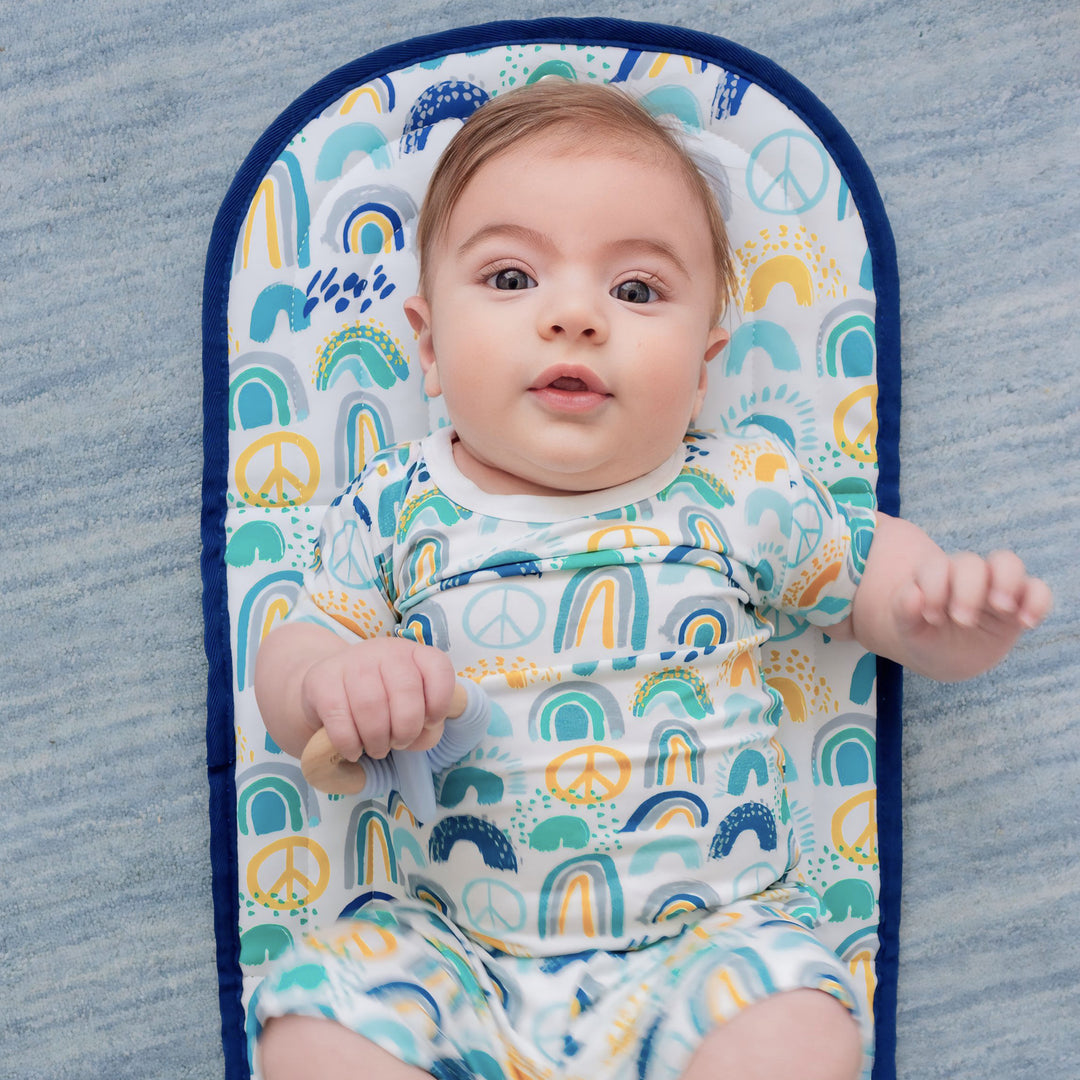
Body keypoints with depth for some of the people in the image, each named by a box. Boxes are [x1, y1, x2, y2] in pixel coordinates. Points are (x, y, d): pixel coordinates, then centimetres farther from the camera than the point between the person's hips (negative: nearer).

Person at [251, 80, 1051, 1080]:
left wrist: (943, 616, -10)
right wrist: (329, 681, -19)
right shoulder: (396, 508, 1)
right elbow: (293, 656, 6)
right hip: (457, 950, 2)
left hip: (708, 933, -1)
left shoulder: (739, 492, -1)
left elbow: (870, 565, 13)